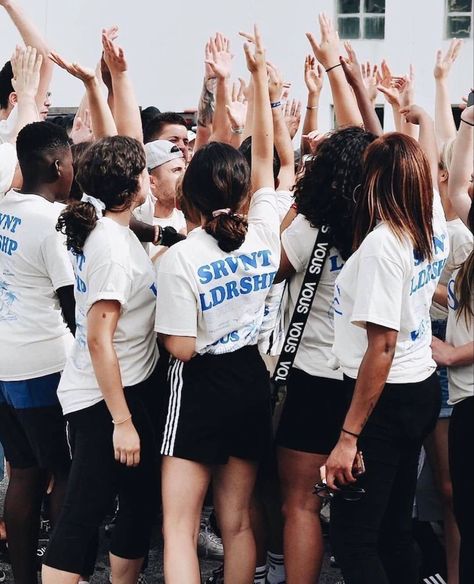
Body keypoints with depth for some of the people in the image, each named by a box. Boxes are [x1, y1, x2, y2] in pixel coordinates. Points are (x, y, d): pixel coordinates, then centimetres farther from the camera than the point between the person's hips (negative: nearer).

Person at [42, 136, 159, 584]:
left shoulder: (100, 228, 3)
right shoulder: (114, 246, -22)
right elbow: (98, 339, -24)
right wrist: (122, 422, -22)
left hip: (126, 385, 10)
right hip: (106, 398, -10)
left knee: (140, 498, 16)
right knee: (82, 517, -2)